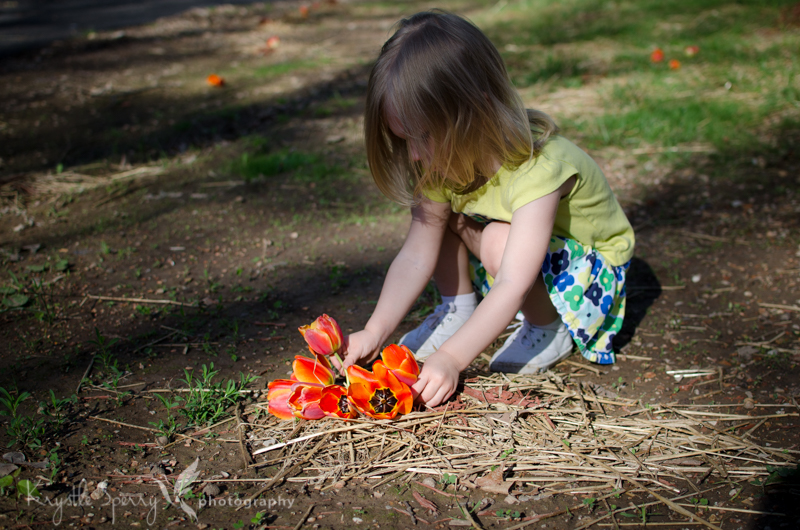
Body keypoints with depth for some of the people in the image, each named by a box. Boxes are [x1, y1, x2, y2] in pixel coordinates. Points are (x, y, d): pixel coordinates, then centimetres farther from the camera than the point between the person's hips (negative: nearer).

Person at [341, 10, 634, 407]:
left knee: (499, 240, -34)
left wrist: (451, 358, -48)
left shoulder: (537, 168, -37)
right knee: (432, 212, -13)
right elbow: (416, 256, -17)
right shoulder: (444, 160, -16)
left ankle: (549, 330, -9)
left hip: (588, 264, -6)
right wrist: (374, 332, -27)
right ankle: (458, 307, 4)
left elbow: (512, 286, -42)